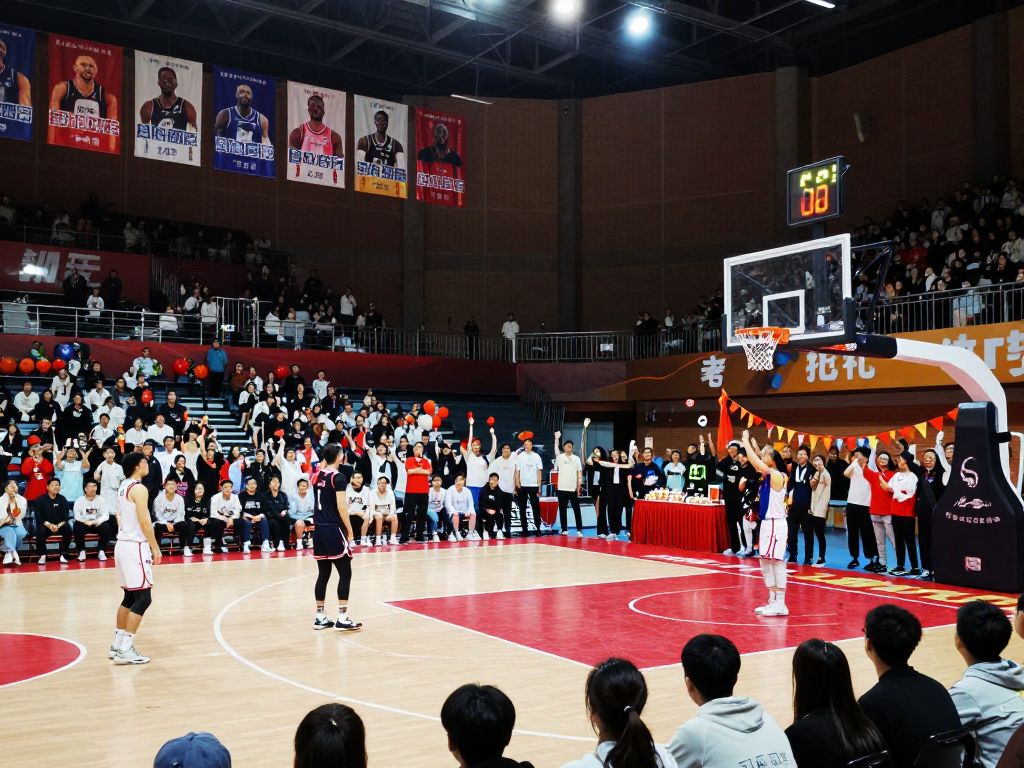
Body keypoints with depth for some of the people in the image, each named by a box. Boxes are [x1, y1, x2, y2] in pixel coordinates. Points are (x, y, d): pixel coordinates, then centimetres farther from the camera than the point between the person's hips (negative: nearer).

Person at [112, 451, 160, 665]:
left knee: (130, 596, 16)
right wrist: (155, 547, -12)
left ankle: (118, 645, 21)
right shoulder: (139, 488, -15)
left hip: (123, 544, 10)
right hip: (135, 547, -10)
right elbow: (144, 521, -20)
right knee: (143, 598, -7)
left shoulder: (123, 487, 14)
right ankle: (125, 650, -8)